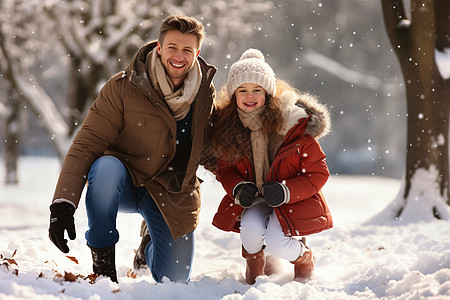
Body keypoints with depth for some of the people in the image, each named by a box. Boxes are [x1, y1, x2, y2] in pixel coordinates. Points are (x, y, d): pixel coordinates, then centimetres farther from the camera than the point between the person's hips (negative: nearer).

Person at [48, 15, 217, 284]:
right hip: (123, 184, -3)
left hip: (172, 193, 3)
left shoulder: (207, 92, -4)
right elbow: (87, 143, -21)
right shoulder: (123, 87, -16)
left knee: (174, 280, 1)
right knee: (106, 166, -38)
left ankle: (151, 247, 39)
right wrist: (63, 202, -31)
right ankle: (102, 258, -18)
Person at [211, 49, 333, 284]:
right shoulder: (226, 128, -6)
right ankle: (255, 265, 7)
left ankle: (304, 258, 11)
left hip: (294, 199, -2)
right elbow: (224, 169, 8)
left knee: (276, 242, -28)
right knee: (251, 229, -30)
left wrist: (286, 191, -25)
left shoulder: (295, 123, -16)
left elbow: (318, 173, -10)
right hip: (252, 200, 3)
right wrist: (238, 188, -15)